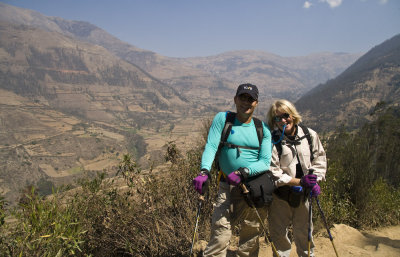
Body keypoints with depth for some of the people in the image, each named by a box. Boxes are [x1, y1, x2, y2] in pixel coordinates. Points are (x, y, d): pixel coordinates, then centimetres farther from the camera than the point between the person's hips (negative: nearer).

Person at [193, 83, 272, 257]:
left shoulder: (263, 129, 4)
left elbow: (266, 161, -6)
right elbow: (211, 146, -11)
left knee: (251, 235, 14)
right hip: (227, 187, -2)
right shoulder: (222, 119, 1)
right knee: (220, 236, -10)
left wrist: (243, 172, -24)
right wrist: (204, 172, -29)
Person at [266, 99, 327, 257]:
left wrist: (315, 181, -6)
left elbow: (319, 159, 8)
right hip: (280, 195, -2)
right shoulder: (273, 141, -13)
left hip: (303, 194, 3)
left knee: (304, 232, 18)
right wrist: (299, 181, -22)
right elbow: (273, 172, -15)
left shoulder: (310, 135, -2)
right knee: (279, 234, 10)